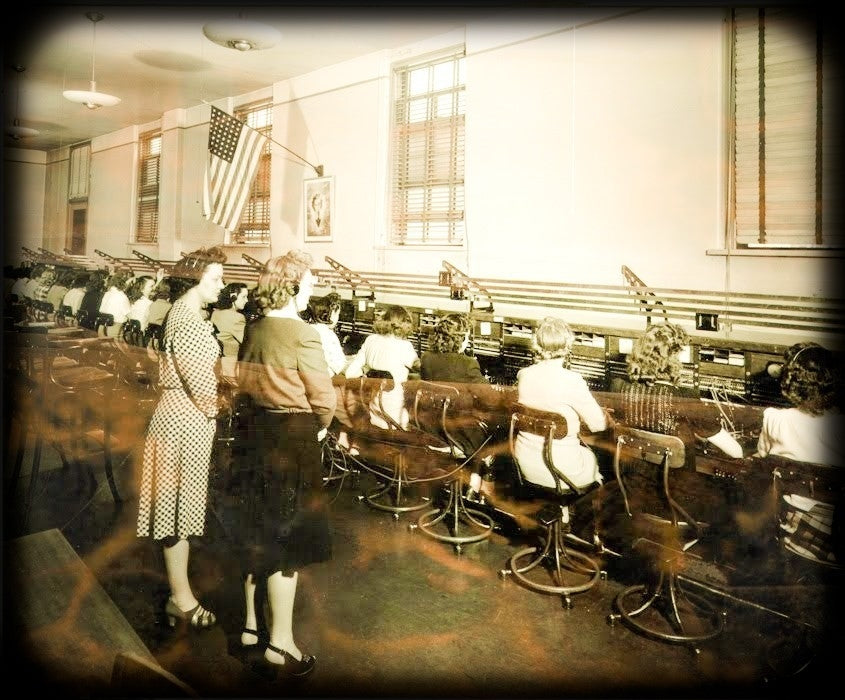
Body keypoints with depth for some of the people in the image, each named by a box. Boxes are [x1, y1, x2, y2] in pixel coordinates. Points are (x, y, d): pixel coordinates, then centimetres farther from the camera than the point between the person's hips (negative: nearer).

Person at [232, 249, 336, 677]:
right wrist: (319, 428, 3)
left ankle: (251, 624, 34)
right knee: (288, 539, 4)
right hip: (291, 438, -8)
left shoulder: (253, 330, 5)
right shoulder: (302, 334, -18)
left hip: (254, 431, 8)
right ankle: (280, 644, 16)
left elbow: (245, 382, 11)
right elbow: (323, 397, -16)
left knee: (257, 533, 19)